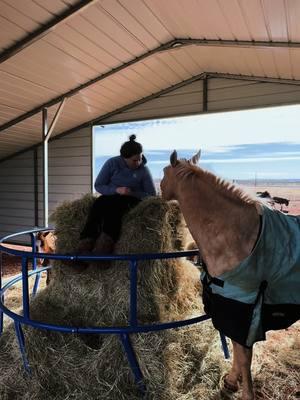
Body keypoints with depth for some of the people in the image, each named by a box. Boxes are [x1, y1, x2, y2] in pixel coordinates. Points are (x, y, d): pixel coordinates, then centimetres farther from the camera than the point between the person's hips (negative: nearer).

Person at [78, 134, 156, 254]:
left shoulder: (144, 170, -6)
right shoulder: (112, 163, -4)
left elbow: (152, 194, -2)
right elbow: (98, 185, -3)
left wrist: (132, 193, -18)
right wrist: (116, 190, -21)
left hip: (131, 199, -1)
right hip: (110, 195, 2)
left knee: (114, 206, -36)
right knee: (98, 204, -33)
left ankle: (104, 245, -45)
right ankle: (85, 245, -39)